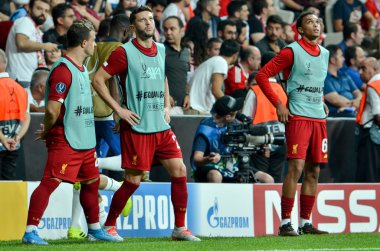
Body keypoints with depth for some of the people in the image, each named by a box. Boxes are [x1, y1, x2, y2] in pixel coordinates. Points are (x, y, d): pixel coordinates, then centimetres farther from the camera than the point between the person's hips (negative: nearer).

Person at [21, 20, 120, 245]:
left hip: (85, 140, 10)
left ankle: (95, 229, 30)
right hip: (65, 141, -10)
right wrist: (47, 132, -8)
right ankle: (30, 231, -13)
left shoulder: (82, 69, 15)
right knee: (50, 182, -12)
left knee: (92, 181, 17)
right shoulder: (63, 70, -18)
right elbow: (52, 109, -21)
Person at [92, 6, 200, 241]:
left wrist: (167, 106, 14)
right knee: (133, 181, -4)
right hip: (136, 127, -6)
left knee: (179, 170, -2)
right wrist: (118, 109, -11)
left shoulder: (161, 51, 11)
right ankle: (108, 226, 11)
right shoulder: (125, 52, -8)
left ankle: (180, 227, 6)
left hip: (162, 126, 6)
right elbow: (98, 79, -8)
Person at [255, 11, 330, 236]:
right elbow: (262, 75, -6)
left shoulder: (325, 54, 15)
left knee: (313, 171, 6)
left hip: (318, 117, 7)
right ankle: (285, 223, -11)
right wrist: (279, 104, -11)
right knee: (296, 167, -13)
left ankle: (306, 222, 11)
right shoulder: (292, 52, -5)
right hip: (298, 116, -7)